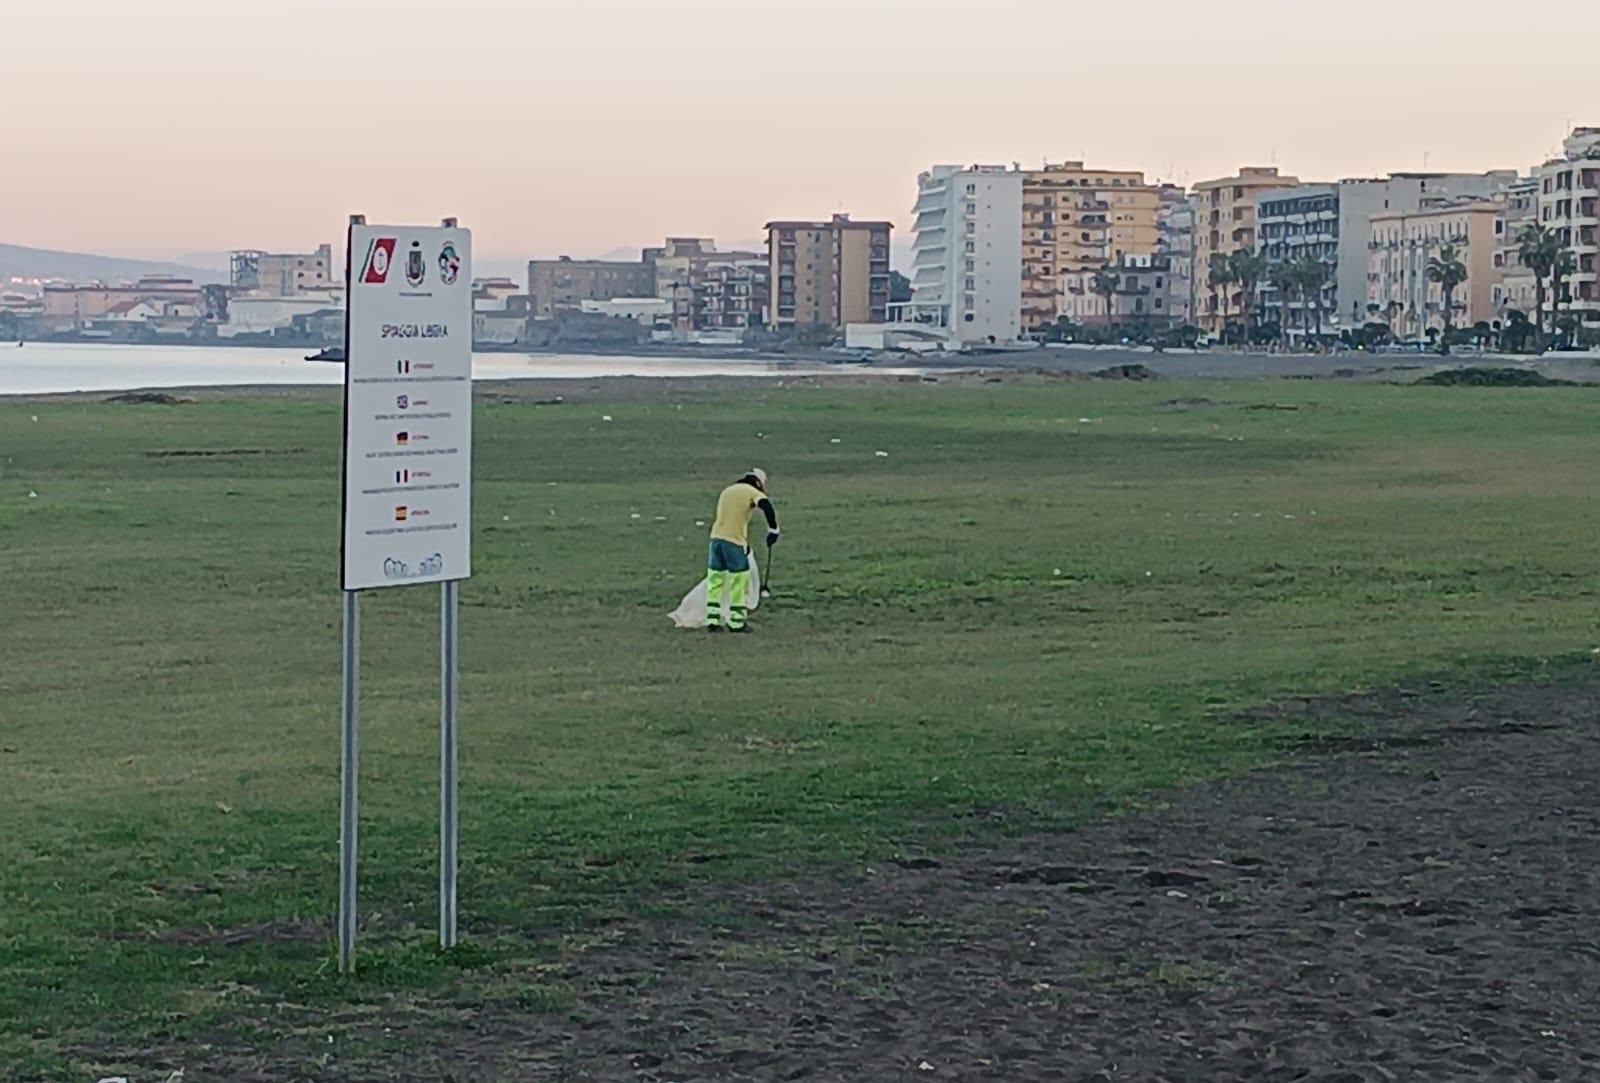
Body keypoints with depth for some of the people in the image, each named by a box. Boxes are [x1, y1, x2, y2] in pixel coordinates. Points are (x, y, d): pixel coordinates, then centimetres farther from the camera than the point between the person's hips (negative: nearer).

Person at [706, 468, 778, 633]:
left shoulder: (728, 490, 24)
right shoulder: (752, 492, 1)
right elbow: (767, 507, -19)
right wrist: (773, 530, -15)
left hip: (716, 537, 7)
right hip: (734, 540, -7)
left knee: (715, 580, 11)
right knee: (739, 581, 3)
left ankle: (712, 620, 12)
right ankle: (736, 622, 5)